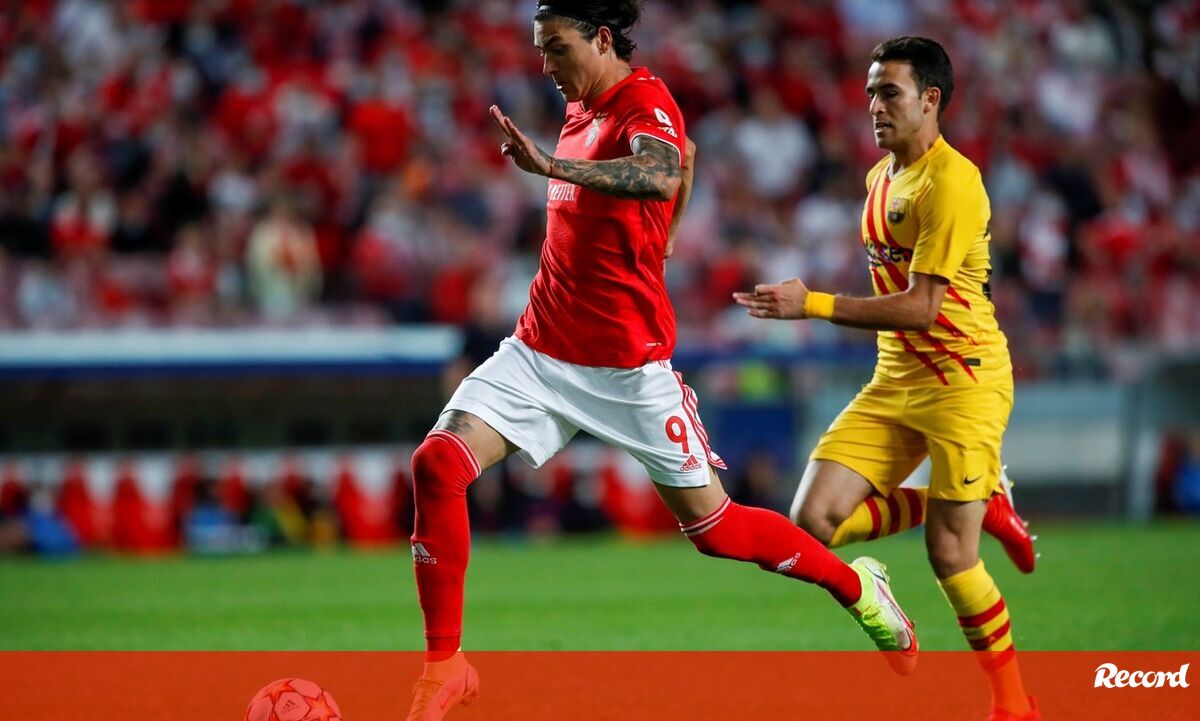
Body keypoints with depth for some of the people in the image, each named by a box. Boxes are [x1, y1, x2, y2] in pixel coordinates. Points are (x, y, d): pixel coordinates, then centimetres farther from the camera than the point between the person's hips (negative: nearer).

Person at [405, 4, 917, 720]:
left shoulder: (644, 102, -14)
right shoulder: (582, 109, 10)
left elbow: (662, 175, -39)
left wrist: (550, 164, -50)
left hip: (628, 364, -7)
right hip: (543, 348, 7)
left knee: (712, 526, 2)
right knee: (437, 465, -14)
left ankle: (858, 585, 28)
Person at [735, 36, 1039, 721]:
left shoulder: (951, 182, -17)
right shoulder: (880, 177, 11)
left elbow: (919, 308, -22)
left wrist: (814, 304, -24)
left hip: (962, 380, -8)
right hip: (894, 382, 8)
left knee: (950, 554, -9)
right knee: (816, 518, -6)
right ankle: (985, 505, 12)